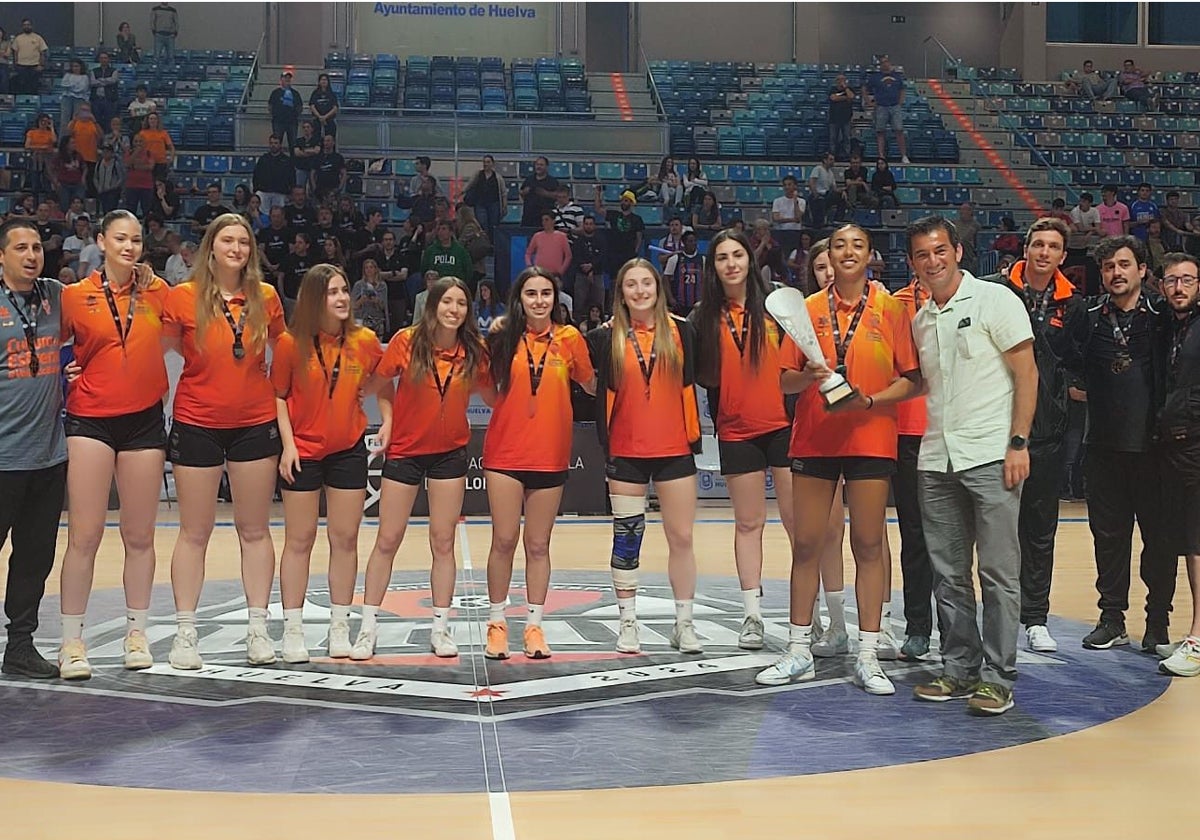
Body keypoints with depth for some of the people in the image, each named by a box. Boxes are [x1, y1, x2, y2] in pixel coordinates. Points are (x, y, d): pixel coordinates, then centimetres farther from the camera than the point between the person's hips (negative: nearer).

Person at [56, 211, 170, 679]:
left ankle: (136, 633, 22)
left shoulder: (156, 291, 4)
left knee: (139, 537, 9)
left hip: (144, 421, 2)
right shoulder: (74, 295, -1)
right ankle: (71, 640, 6)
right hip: (90, 419, -2)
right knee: (84, 536, -4)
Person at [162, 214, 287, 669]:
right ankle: (184, 632, 13)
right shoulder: (183, 298, -5)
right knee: (194, 533, 4)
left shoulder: (265, 298, 3)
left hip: (256, 423, 2)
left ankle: (258, 628, 16)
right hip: (197, 424, -2)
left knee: (255, 530, 8)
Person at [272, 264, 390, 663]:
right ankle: (292, 630, 12)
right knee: (299, 540, 4)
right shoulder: (290, 343, -9)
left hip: (348, 450, 2)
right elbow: (277, 396, -3)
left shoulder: (365, 340, -2)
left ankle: (340, 627, 16)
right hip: (303, 452, -2)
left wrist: (387, 421, -2)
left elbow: (383, 385, 12)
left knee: (345, 539, 6)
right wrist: (287, 443, -11)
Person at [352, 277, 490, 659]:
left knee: (443, 542, 7)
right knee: (387, 541, 4)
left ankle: (441, 628, 17)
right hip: (404, 451, -2)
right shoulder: (407, 341, -12)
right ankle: (368, 627, 15)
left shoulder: (473, 350, -5)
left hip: (450, 453, 2)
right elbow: (375, 383, -8)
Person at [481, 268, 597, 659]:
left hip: (550, 456, 1)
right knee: (504, 540, 1)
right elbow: (489, 391, 5)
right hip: (505, 454, -1)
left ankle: (534, 625, 18)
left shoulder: (569, 338, 1)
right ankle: (496, 623, 15)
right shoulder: (503, 337, -1)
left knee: (538, 544, 9)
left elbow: (592, 386, 8)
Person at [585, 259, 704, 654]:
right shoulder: (607, 337, 0)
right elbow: (599, 389, 2)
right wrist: (604, 443, -2)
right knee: (627, 538, 7)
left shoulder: (681, 331, 1)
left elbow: (693, 383, 4)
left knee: (681, 538, 2)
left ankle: (684, 623, 14)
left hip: (674, 450, 0)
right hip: (625, 453, 0)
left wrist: (695, 435, 2)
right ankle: (627, 623, 17)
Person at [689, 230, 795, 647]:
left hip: (783, 425, -2)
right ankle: (752, 615, 15)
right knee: (748, 523, 8)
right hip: (736, 430, 2)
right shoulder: (704, 317, 5)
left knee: (798, 520, 0)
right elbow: (699, 374, 10)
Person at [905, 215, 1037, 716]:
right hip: (936, 461, 6)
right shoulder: (919, 320, 14)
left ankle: (997, 678, 6)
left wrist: (1018, 443, -12)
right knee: (948, 574, 9)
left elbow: (1026, 373, -5)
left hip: (989, 456, -6)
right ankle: (959, 670, 19)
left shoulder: (994, 300, -3)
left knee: (998, 572, -1)